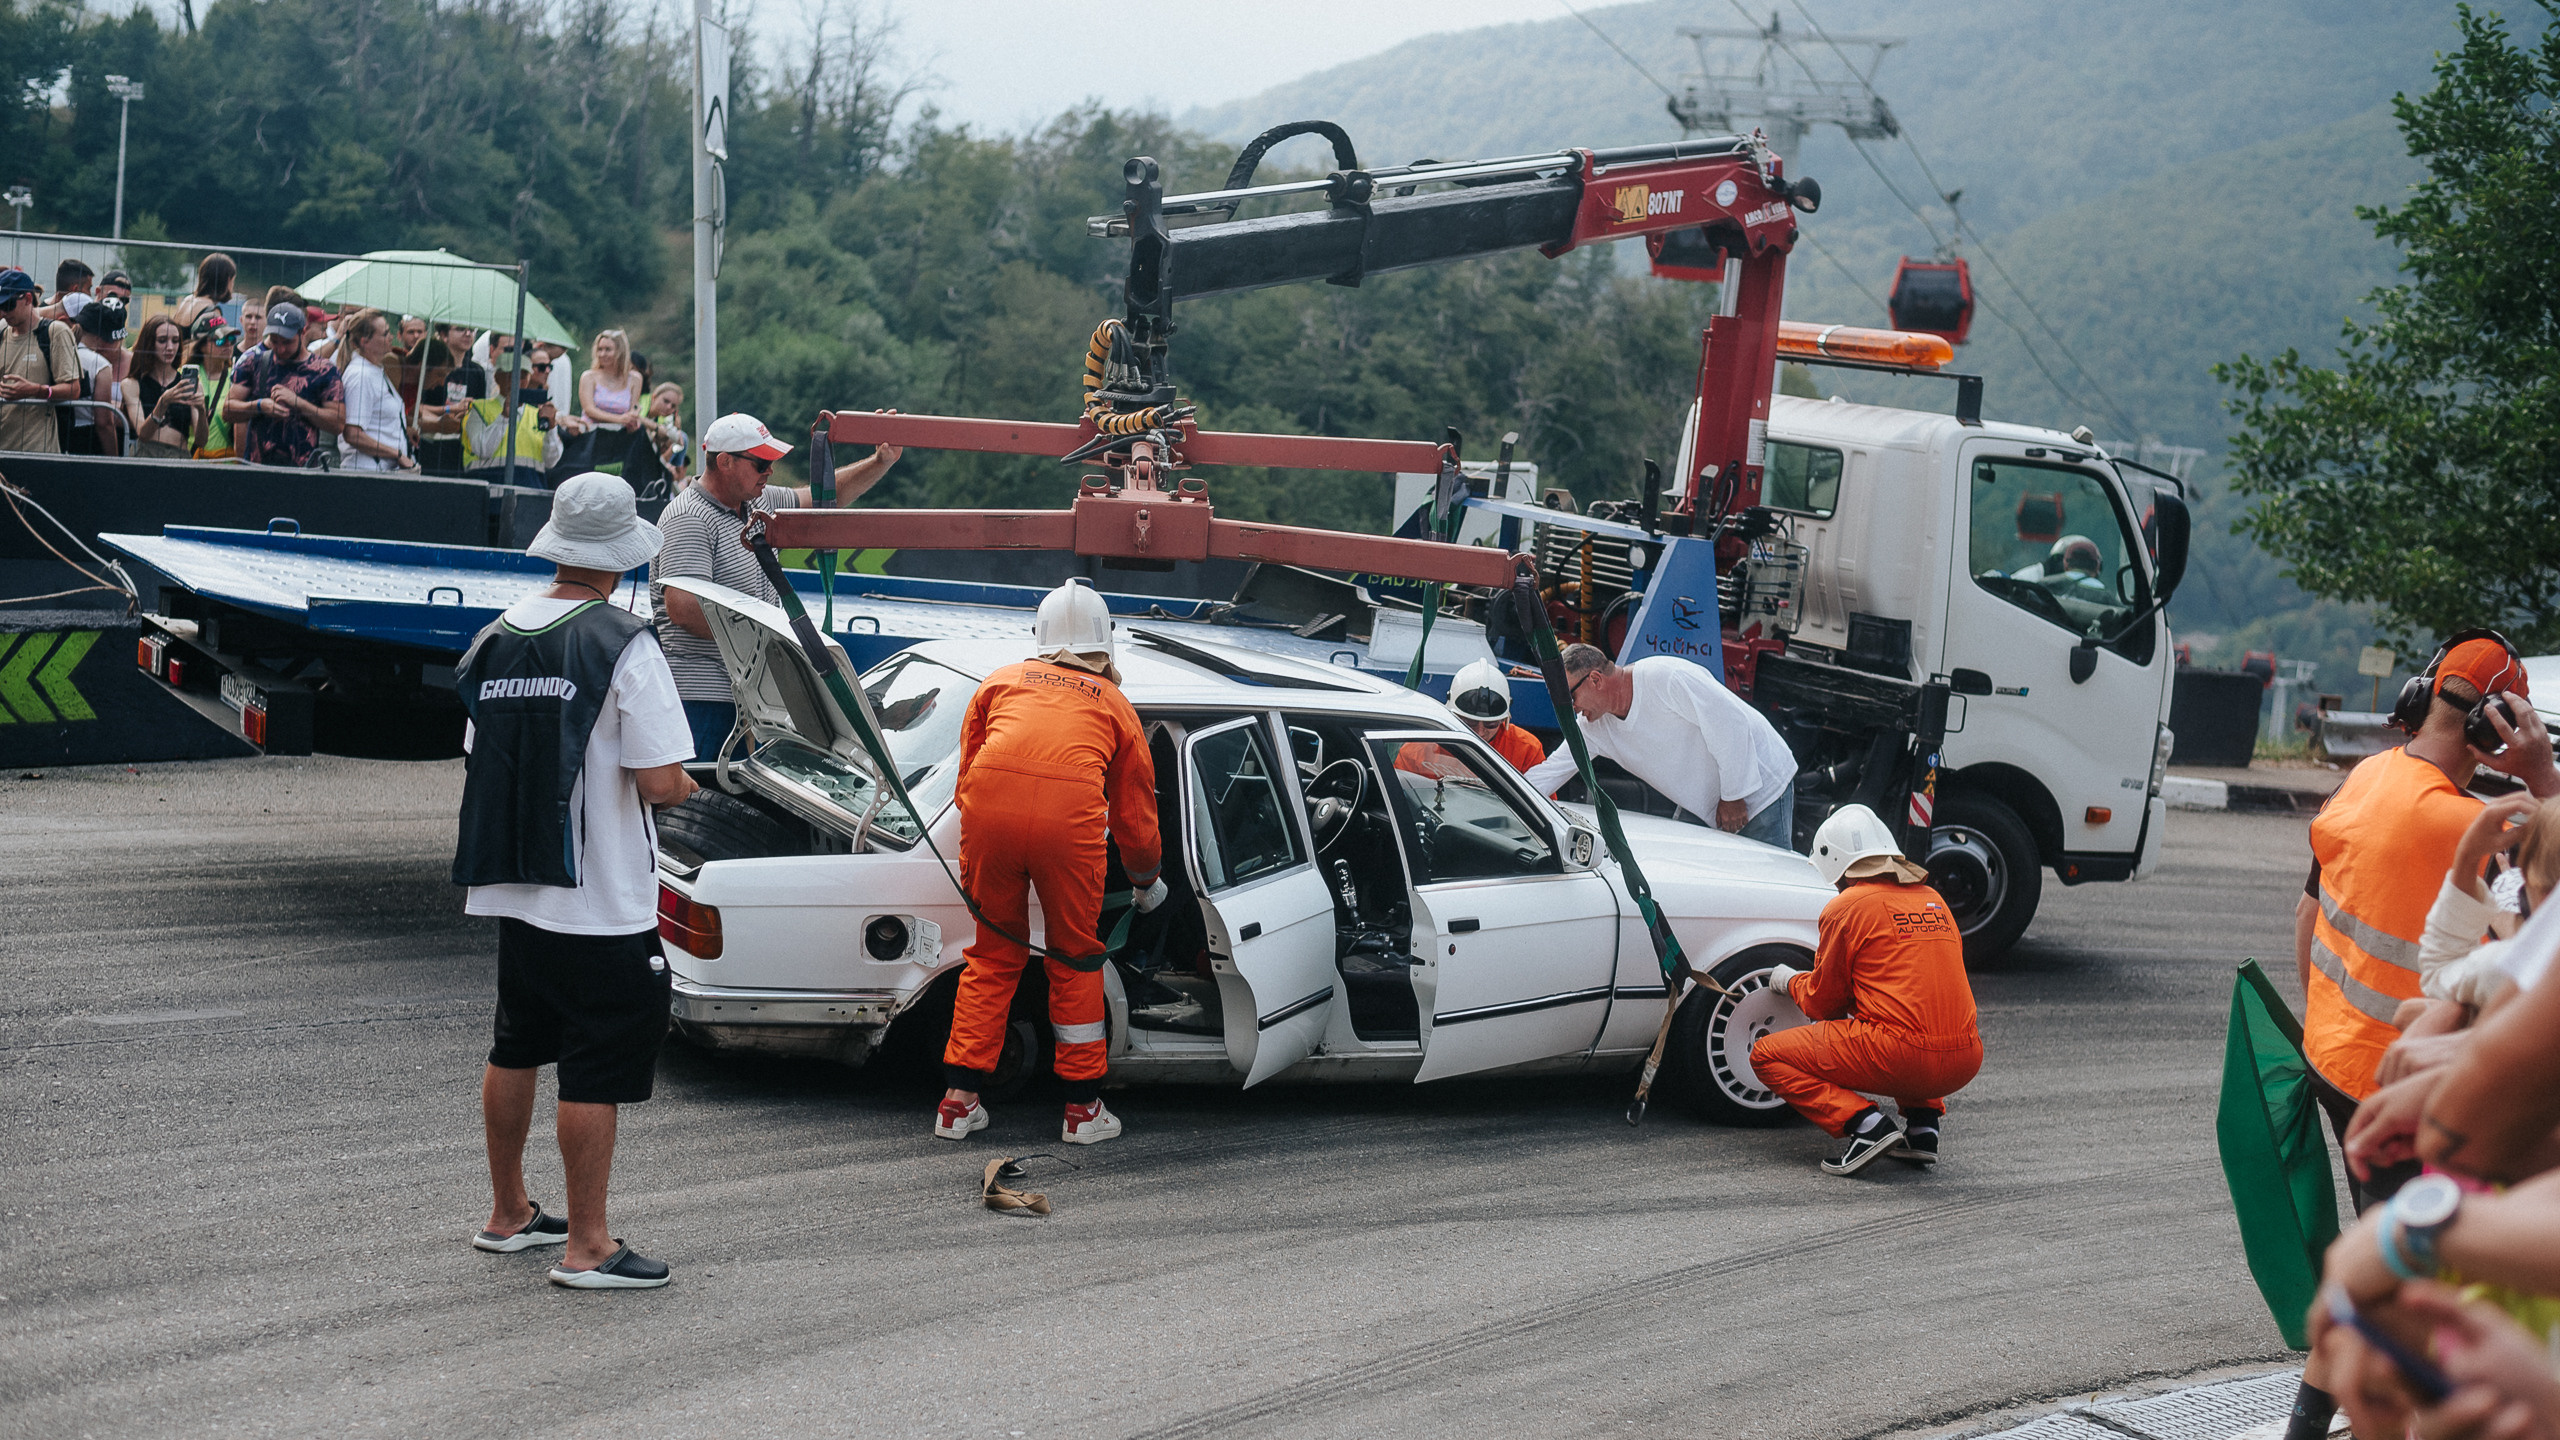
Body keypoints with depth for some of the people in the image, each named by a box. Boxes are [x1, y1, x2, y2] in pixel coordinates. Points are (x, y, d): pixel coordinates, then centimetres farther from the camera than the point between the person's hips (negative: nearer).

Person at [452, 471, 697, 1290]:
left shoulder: (496, 639, 6)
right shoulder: (623, 645, -15)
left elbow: (479, 758, 14)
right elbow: (662, 782, -19)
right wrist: (684, 786, 3)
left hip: (511, 887, 8)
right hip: (601, 899, -7)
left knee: (516, 1050, 19)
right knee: (599, 1070, -2)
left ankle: (508, 1214, 32)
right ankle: (586, 1247, 2)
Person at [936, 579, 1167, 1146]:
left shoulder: (1001, 682, 25)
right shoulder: (1113, 703, 24)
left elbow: (967, 775, 26)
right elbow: (1135, 811, 30)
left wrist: (971, 864, 38)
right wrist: (1148, 882, 46)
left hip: (989, 812, 1)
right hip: (1070, 822, -1)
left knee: (994, 956, 17)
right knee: (1074, 961, 15)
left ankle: (959, 1100, 17)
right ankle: (1083, 1108, 20)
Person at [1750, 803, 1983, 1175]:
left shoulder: (1845, 909, 0)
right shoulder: (1934, 900, 19)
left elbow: (1824, 1004, 7)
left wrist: (1791, 981, 29)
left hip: (1901, 1056, -7)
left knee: (1767, 1056, 8)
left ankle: (1864, 1123, -10)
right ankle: (1923, 1122, 17)